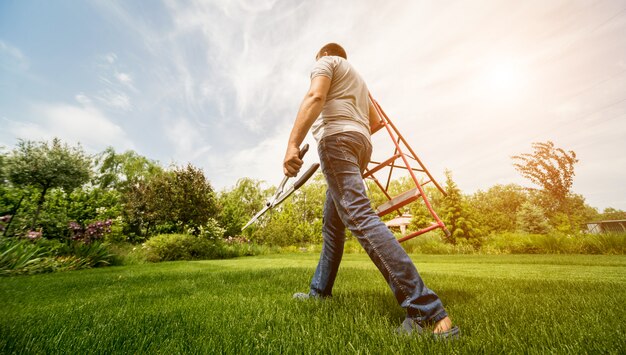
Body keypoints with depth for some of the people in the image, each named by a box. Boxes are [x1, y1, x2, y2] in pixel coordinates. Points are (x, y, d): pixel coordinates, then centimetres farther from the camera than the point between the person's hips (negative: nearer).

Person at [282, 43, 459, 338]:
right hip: (362, 143, 9)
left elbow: (315, 97, -11)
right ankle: (319, 291, 18)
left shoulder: (326, 61, 13)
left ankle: (428, 311, -23)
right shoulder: (356, 79, 36)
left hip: (336, 138, -9)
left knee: (359, 217, -21)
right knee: (332, 223, 9)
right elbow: (375, 120, 31)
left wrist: (292, 143, -22)